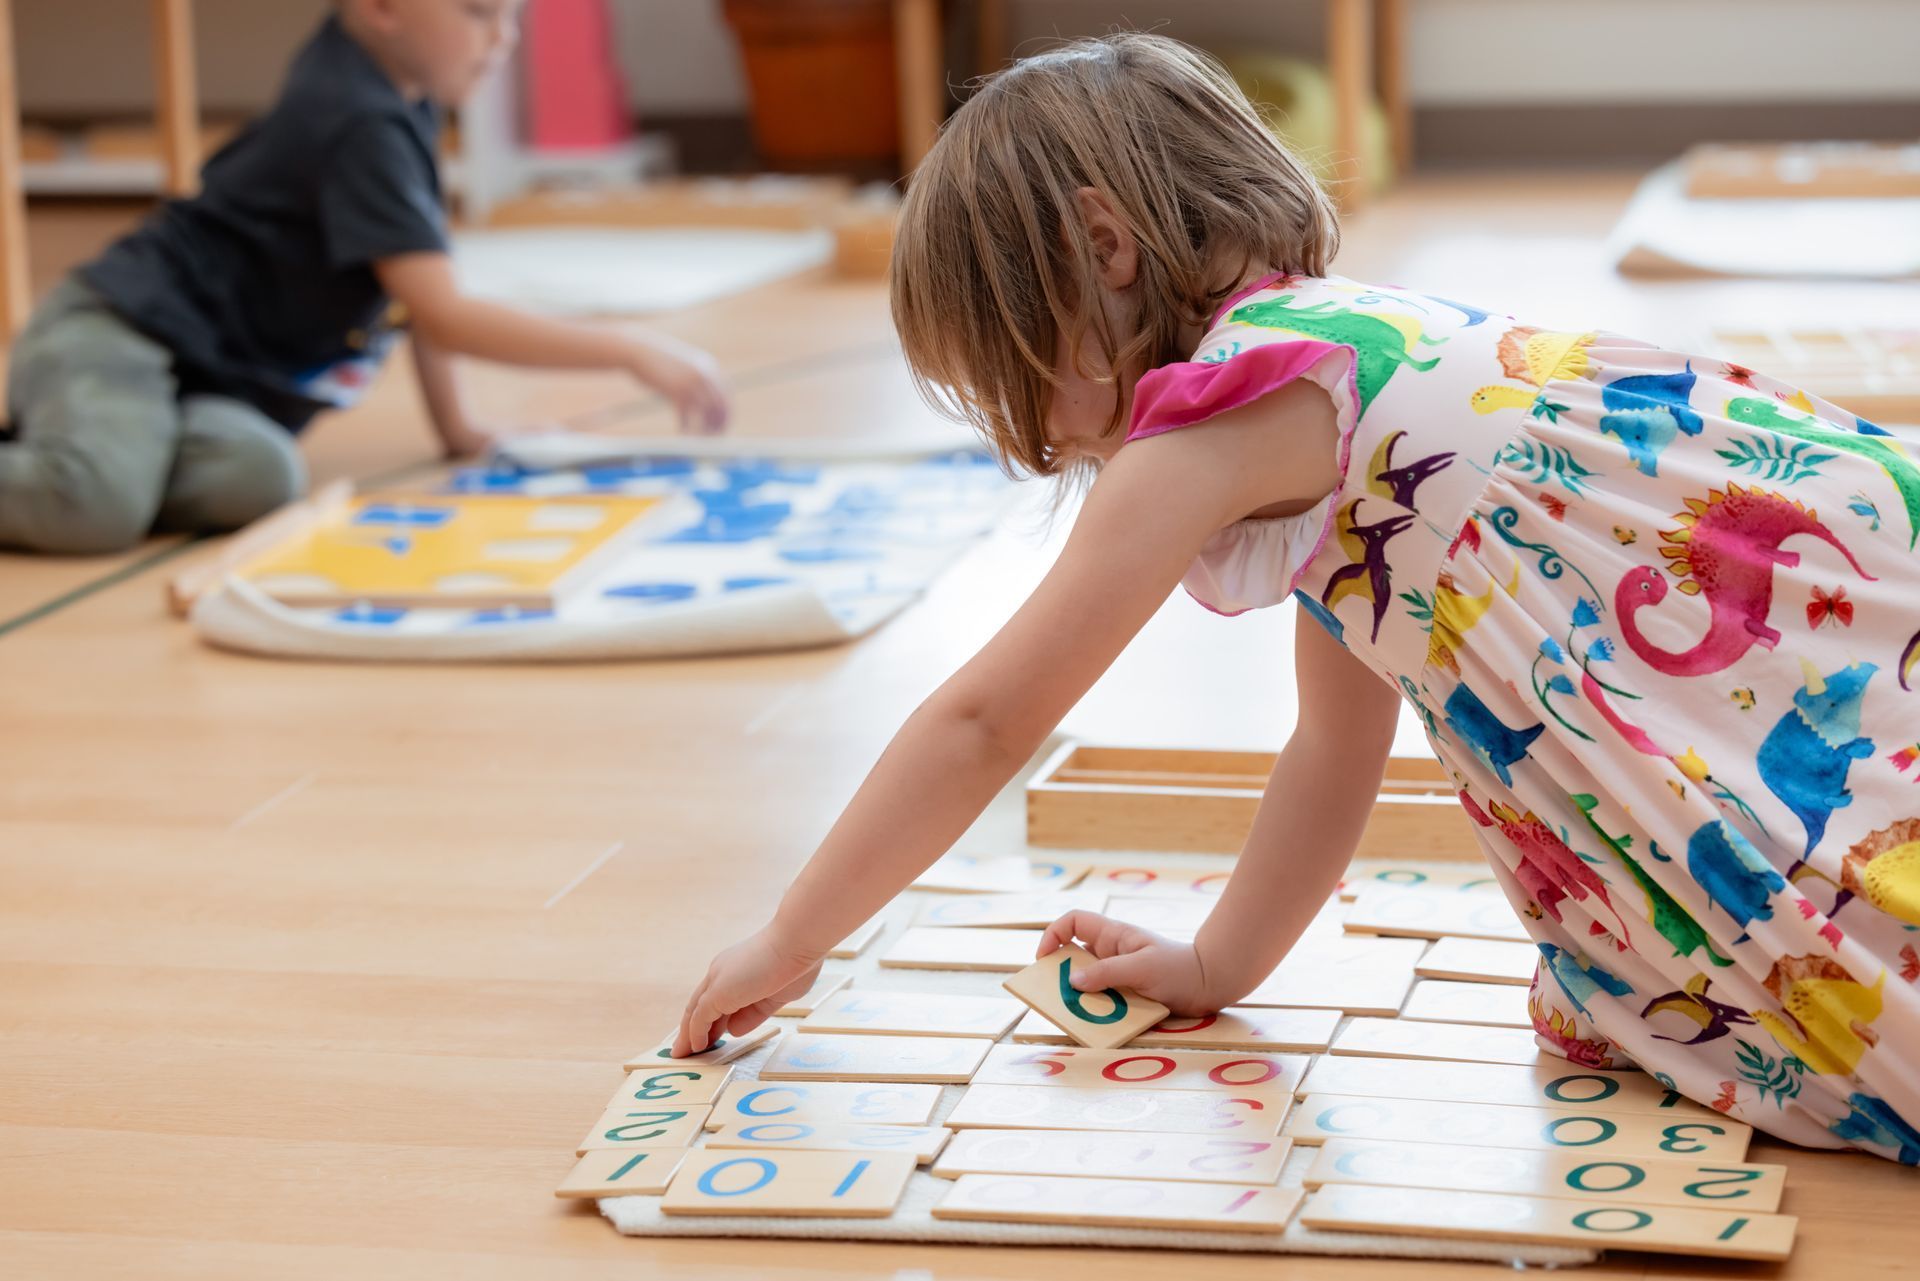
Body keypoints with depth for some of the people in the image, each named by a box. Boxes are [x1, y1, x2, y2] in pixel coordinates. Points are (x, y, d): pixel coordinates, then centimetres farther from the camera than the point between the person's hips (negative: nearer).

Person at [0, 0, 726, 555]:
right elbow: (443, 320, -22)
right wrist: (631, 354, -22)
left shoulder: (406, 103, 12)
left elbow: (419, 288, 22)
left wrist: (454, 425, 17)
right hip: (117, 338, -9)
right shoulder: (361, 126, -17)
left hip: (211, 380, 9)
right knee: (95, 506, -38)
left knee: (257, 476, -26)